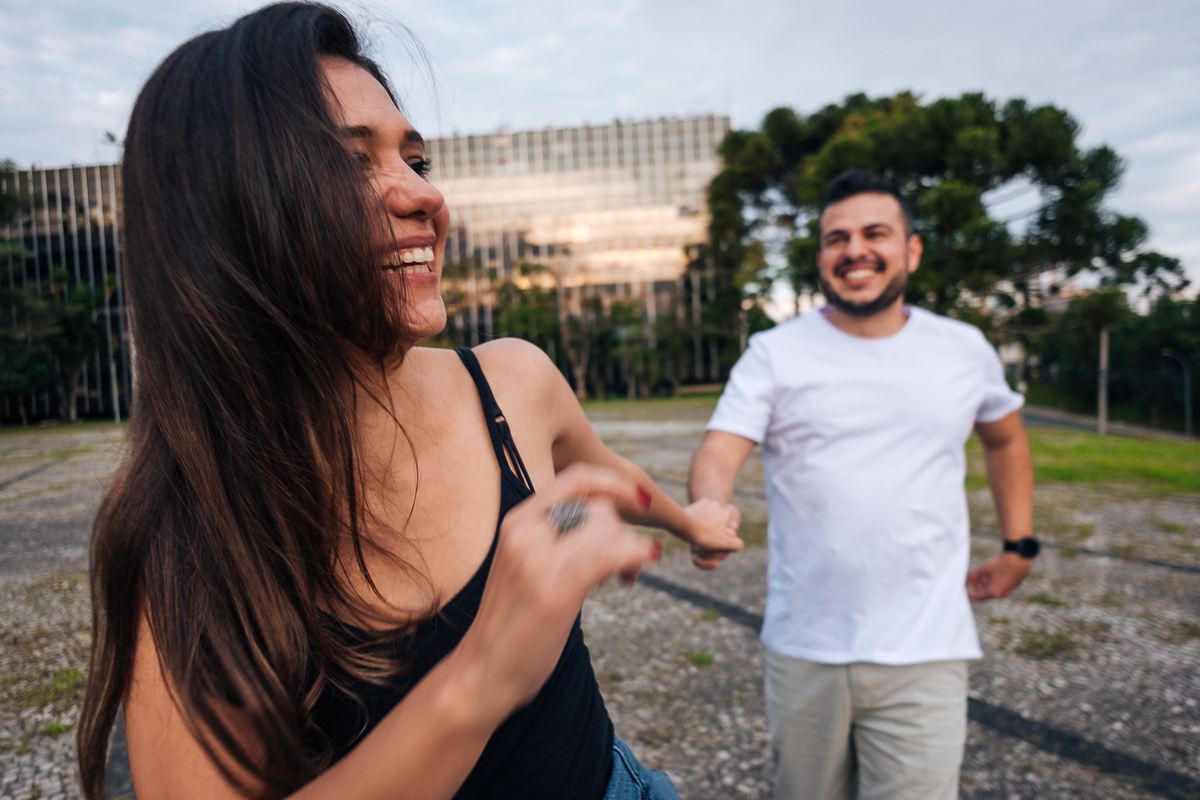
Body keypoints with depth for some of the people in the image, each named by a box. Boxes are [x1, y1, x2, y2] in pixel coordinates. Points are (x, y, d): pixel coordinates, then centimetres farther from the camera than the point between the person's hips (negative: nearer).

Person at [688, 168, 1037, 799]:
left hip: (923, 654, 1)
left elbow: (1005, 438, 22)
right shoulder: (773, 354, -4)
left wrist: (1019, 547, 16)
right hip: (802, 651, 0)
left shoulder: (965, 350, 5)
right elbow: (719, 453, -15)